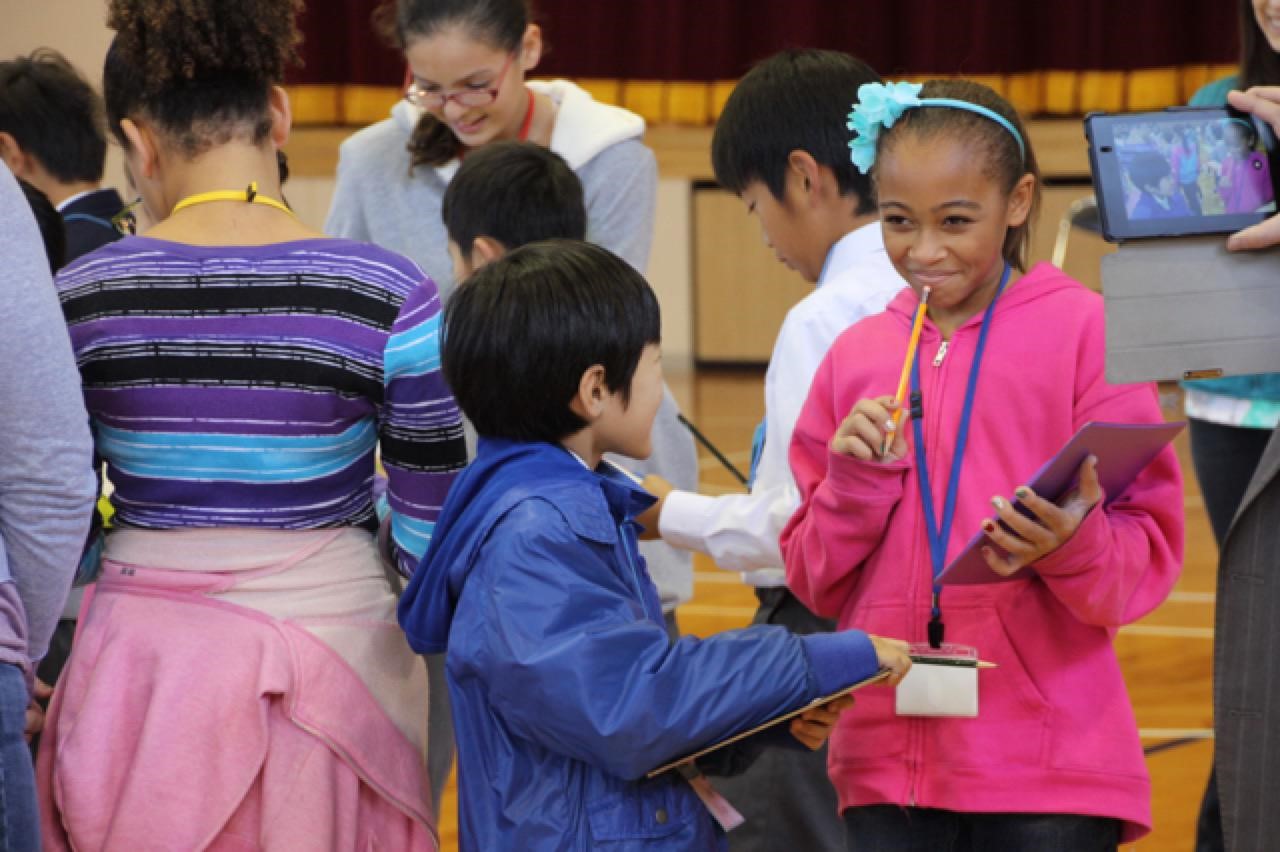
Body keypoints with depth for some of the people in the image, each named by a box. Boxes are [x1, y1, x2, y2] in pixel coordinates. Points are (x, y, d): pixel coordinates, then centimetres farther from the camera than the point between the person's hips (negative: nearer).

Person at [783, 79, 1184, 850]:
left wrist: (1074, 542, -23)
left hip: (1048, 760, -4)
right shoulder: (857, 357, 10)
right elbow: (817, 583, 12)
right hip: (889, 752, 4)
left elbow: (1151, 550, -3)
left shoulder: (1085, 331, -2)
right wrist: (856, 480, -5)